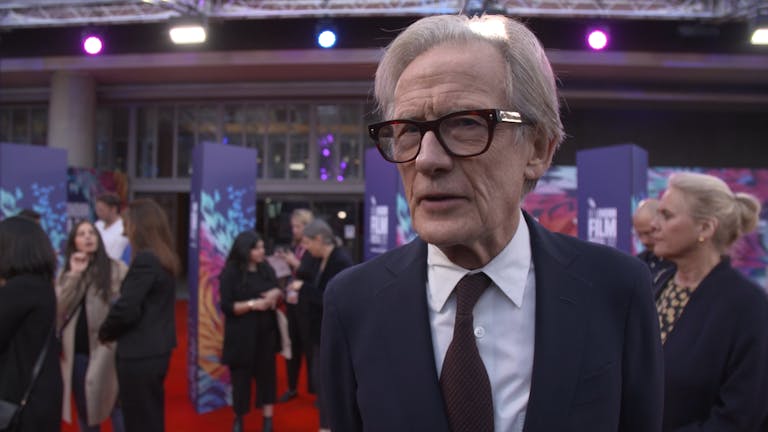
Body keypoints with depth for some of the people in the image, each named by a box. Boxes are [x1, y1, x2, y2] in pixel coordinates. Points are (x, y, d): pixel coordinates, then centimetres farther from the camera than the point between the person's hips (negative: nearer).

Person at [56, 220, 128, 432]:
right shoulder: (67, 273, 10)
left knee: (116, 406, 1)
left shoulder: (117, 268, -4)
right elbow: (59, 309, -4)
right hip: (76, 352, 5)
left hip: (107, 349, -5)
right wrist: (74, 275, -11)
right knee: (84, 409, 15)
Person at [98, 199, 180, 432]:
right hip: (157, 350, 9)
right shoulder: (164, 258, 9)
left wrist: (105, 333, -2)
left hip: (140, 355, -9)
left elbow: (126, 309, -22)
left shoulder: (145, 260, -19)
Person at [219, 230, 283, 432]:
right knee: (241, 376, 5)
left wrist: (276, 293, -9)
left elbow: (279, 292, 13)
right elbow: (226, 307, -13)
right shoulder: (230, 272, -9)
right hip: (241, 336, -4)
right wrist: (252, 304, -22)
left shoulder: (266, 269, 3)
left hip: (266, 333, 4)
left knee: (267, 373, 6)